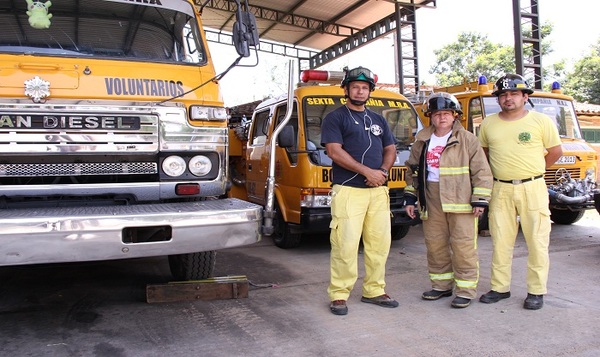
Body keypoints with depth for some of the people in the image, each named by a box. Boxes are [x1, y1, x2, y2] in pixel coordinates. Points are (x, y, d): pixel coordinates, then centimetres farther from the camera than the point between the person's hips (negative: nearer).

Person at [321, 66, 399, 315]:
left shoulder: (378, 120, 21)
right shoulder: (335, 118, 3)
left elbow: (390, 149, 19)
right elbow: (335, 151, -9)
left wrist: (383, 171, -3)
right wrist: (367, 171, -13)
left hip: (378, 191, 6)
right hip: (348, 190, -6)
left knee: (380, 243, 7)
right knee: (345, 245, -8)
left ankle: (374, 291, 20)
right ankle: (339, 295, 4)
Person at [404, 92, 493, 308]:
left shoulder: (467, 140, -1)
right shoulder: (422, 141, 10)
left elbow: (482, 171, -2)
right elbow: (412, 170, 17)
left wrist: (480, 200, -8)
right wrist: (410, 198, 13)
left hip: (460, 199, -4)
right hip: (431, 199, 4)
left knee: (463, 245, -3)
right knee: (435, 244, 10)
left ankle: (466, 290, 10)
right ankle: (441, 285, 25)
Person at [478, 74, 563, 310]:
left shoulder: (541, 121, 0)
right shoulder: (488, 124, 7)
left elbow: (555, 151, 6)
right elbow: (483, 152, 19)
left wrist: (531, 171, 7)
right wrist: (500, 171, 9)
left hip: (533, 189, -2)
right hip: (500, 190, 2)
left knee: (537, 242, 2)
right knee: (500, 242, 7)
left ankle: (536, 291, 14)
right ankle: (499, 288, 17)